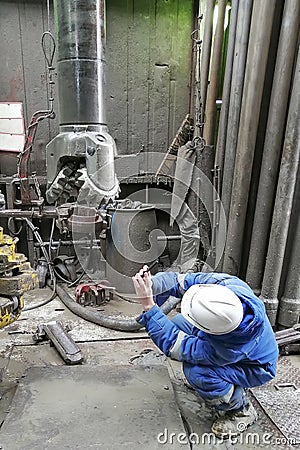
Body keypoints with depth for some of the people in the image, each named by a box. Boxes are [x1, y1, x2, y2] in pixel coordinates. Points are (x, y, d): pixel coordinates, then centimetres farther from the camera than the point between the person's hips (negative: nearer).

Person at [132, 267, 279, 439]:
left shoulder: (227, 348, -42)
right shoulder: (229, 284, -33)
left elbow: (173, 345, -34)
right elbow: (185, 280, -22)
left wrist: (148, 305, -39)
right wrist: (152, 284, -36)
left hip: (256, 369, -7)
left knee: (196, 372, -31)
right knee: (179, 323, -4)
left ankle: (242, 411, 1)